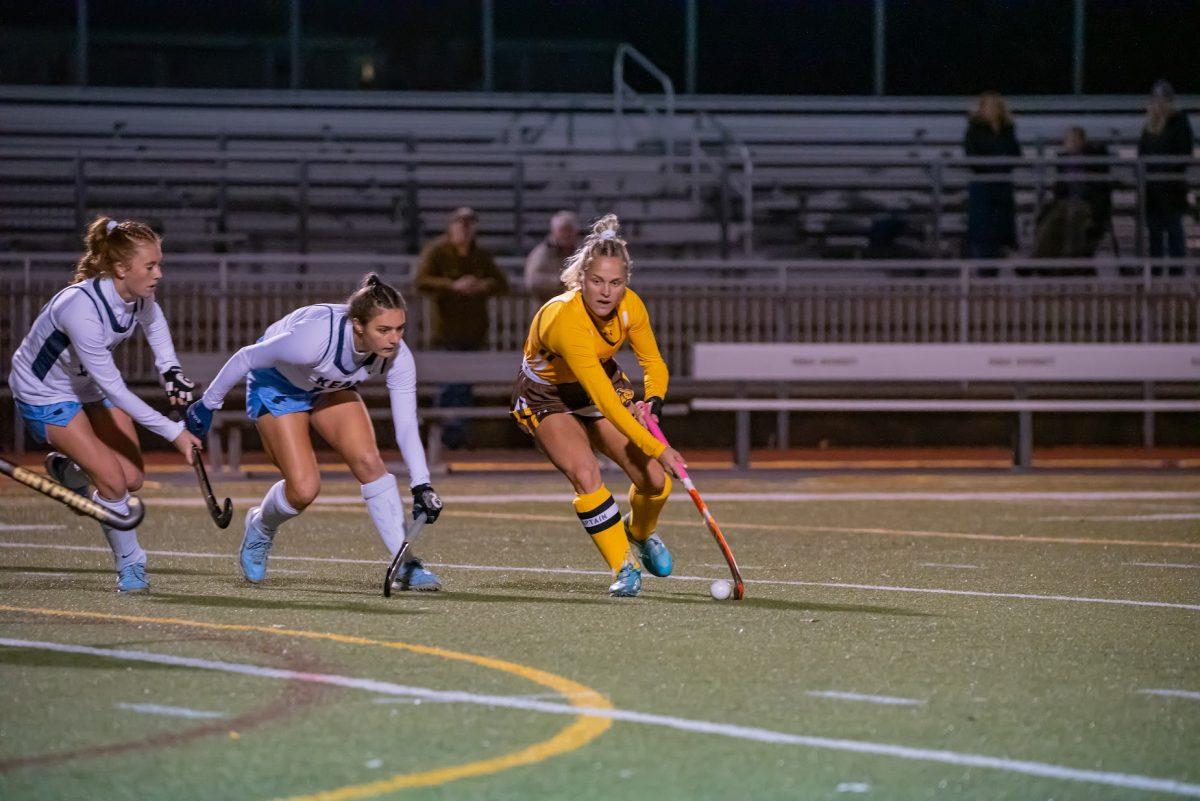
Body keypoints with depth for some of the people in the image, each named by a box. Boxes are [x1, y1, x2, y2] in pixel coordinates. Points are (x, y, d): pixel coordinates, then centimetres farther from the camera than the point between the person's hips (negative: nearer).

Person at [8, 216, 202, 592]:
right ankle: (130, 566, 5)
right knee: (112, 481, -16)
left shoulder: (138, 293, -17)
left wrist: (170, 370, 0)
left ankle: (65, 470, 32)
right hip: (44, 392, -7)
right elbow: (113, 389, -36)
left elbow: (152, 319, 12)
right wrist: (173, 432, -34)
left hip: (91, 385, 7)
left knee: (133, 478, 3)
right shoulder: (80, 307, -40)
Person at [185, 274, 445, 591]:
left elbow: (407, 426, -21)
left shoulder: (396, 356, -28)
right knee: (304, 488, -13)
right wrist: (208, 404, -11)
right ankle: (260, 527, 22)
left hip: (331, 387, 4)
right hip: (275, 384, -4)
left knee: (368, 460, -17)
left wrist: (422, 486, -32)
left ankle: (405, 566, -10)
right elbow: (245, 358, -25)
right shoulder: (314, 338, -41)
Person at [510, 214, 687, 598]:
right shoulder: (565, 318, -39)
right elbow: (605, 402, -41)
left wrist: (651, 403, -26)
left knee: (655, 479, -5)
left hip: (605, 383, 5)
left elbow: (654, 364, -4)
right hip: (547, 398, -5)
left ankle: (639, 532, 29)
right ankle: (623, 568, -13)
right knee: (585, 474, -29)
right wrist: (657, 448, -43)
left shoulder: (630, 306, -20)